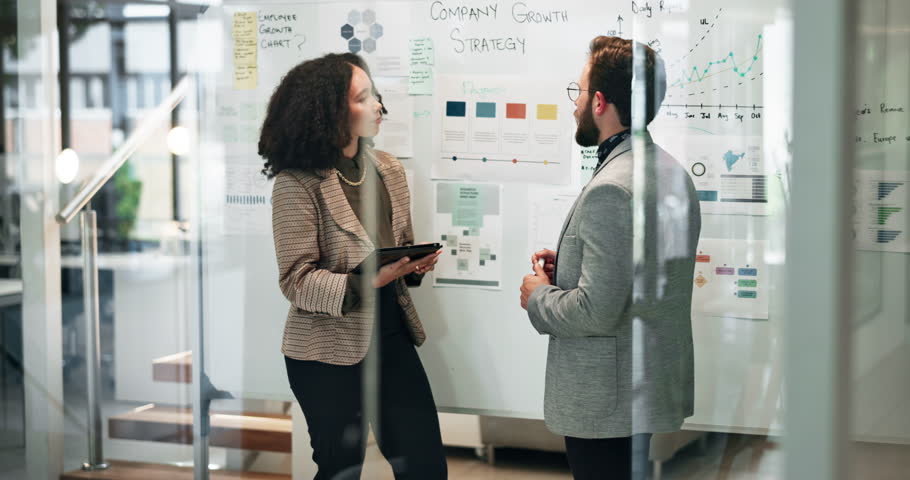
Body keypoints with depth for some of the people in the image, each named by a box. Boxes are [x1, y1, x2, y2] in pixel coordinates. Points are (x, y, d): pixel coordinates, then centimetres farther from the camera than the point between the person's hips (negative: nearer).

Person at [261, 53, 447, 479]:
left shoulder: (388, 169, 7)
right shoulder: (297, 184, -13)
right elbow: (297, 281, -16)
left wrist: (416, 264, -6)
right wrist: (364, 283, -29)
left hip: (391, 336, 6)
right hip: (328, 352, -6)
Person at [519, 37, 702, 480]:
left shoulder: (610, 191, -23)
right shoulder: (673, 173, 9)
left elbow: (596, 312, -26)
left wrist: (539, 297, -8)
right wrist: (568, 264, 12)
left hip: (607, 404, -10)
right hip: (654, 388, 10)